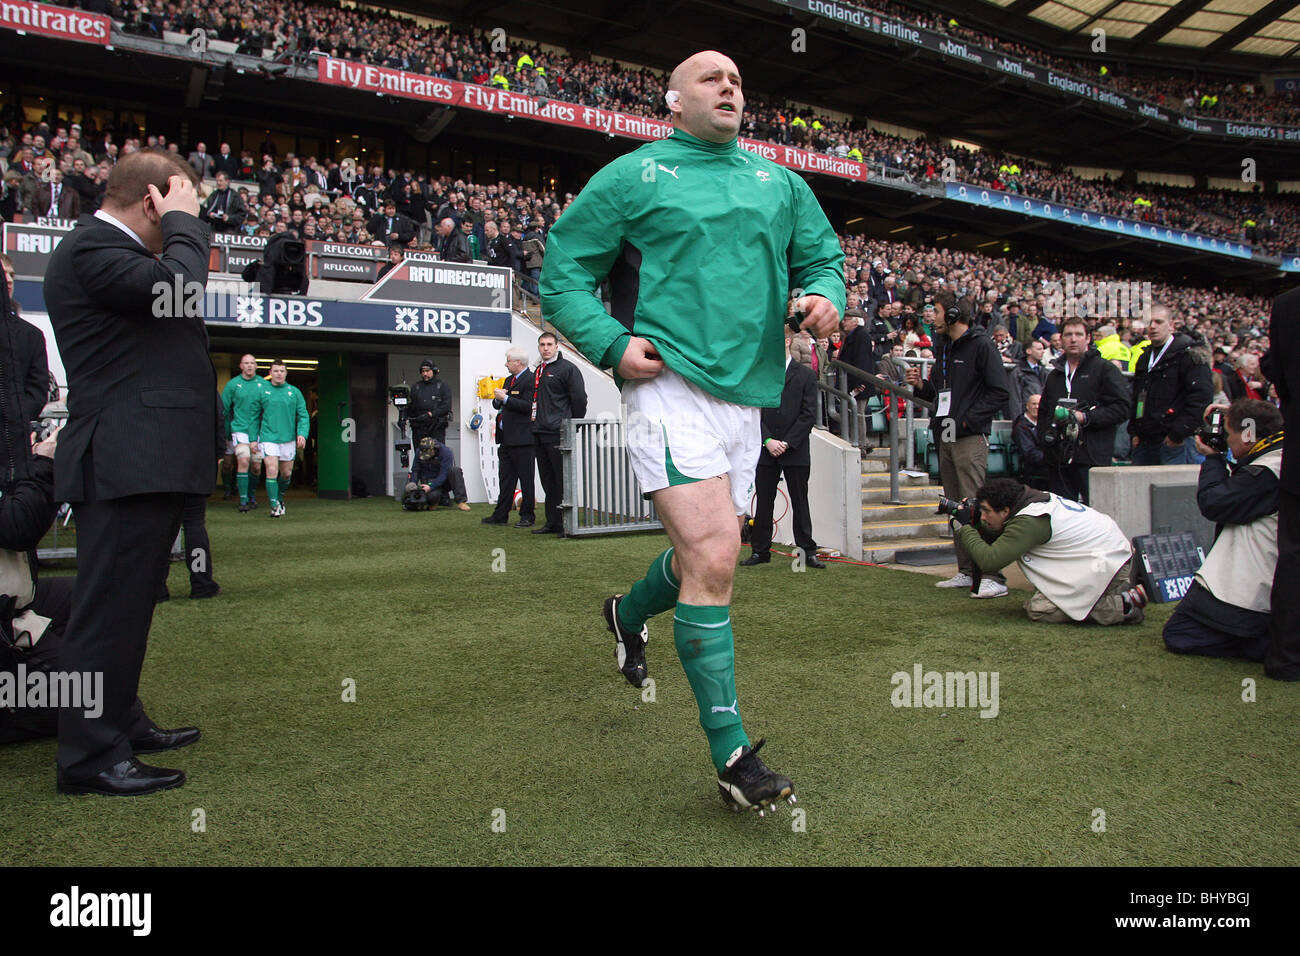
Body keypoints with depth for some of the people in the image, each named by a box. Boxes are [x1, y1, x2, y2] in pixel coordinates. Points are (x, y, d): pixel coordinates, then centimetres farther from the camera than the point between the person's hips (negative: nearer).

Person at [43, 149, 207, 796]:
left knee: (127, 604, 18)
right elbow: (177, 291, -21)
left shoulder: (106, 247, 23)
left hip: (145, 464, 11)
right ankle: (90, 757, 4)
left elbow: (169, 309, 22)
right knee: (109, 607, -5)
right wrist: (184, 224, -9)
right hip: (125, 466, -11)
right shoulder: (91, 247, -9)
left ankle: (122, 725, 32)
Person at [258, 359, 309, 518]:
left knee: (287, 473, 10)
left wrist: (302, 434, -10)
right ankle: (275, 507, -9)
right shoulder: (262, 391, 4)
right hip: (269, 438, -2)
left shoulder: (294, 392, 6)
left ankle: (280, 498, 36)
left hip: (288, 438, 2)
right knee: (271, 471, -14)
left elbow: (303, 415, 4)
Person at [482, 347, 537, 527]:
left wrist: (505, 398, -17)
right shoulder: (509, 380, 20)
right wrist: (498, 399, 0)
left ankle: (527, 516, 9)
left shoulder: (530, 380, -10)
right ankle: (500, 515, 18)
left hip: (522, 438, -9)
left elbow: (527, 406, -21)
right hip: (506, 439, 9)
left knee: (526, 479, 1)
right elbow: (497, 405, 22)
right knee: (506, 479, 12)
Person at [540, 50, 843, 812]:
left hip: (747, 394, 6)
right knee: (714, 557, -17)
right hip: (672, 384, -6)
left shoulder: (780, 183, 19)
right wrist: (612, 345, -11)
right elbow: (563, 270, 5)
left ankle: (629, 615, 49)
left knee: (704, 558, 16)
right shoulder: (633, 175, 5)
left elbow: (823, 256, 24)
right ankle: (732, 754, -6)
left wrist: (826, 296, -1)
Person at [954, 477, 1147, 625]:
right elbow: (1002, 537, 17)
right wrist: (975, 522, 1)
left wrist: (964, 527, -14)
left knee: (1037, 609, -13)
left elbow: (989, 560, -25)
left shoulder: (1028, 522, -23)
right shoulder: (1029, 496, 5)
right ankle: (1121, 589, 13)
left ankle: (1124, 604, -9)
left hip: (1106, 563, -10)